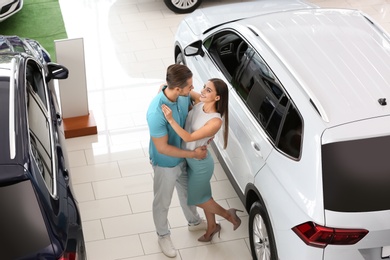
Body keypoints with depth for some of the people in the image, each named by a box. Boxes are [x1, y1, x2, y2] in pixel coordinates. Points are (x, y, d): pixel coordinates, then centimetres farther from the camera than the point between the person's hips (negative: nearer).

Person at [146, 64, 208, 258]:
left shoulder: (183, 96, -19)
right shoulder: (156, 112, -40)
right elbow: (162, 148, -30)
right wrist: (193, 154, -23)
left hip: (182, 157, 7)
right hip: (165, 164, -7)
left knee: (187, 192, 31)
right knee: (162, 202, 20)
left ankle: (194, 222, 58)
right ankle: (163, 235, 46)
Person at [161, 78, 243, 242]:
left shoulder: (215, 121, -33)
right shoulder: (199, 102, -12)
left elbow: (189, 137, -34)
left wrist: (171, 120, -42)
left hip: (200, 163, -7)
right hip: (188, 159, 7)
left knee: (195, 199, 13)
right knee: (203, 196, 25)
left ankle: (229, 215, 32)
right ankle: (212, 226, 46)